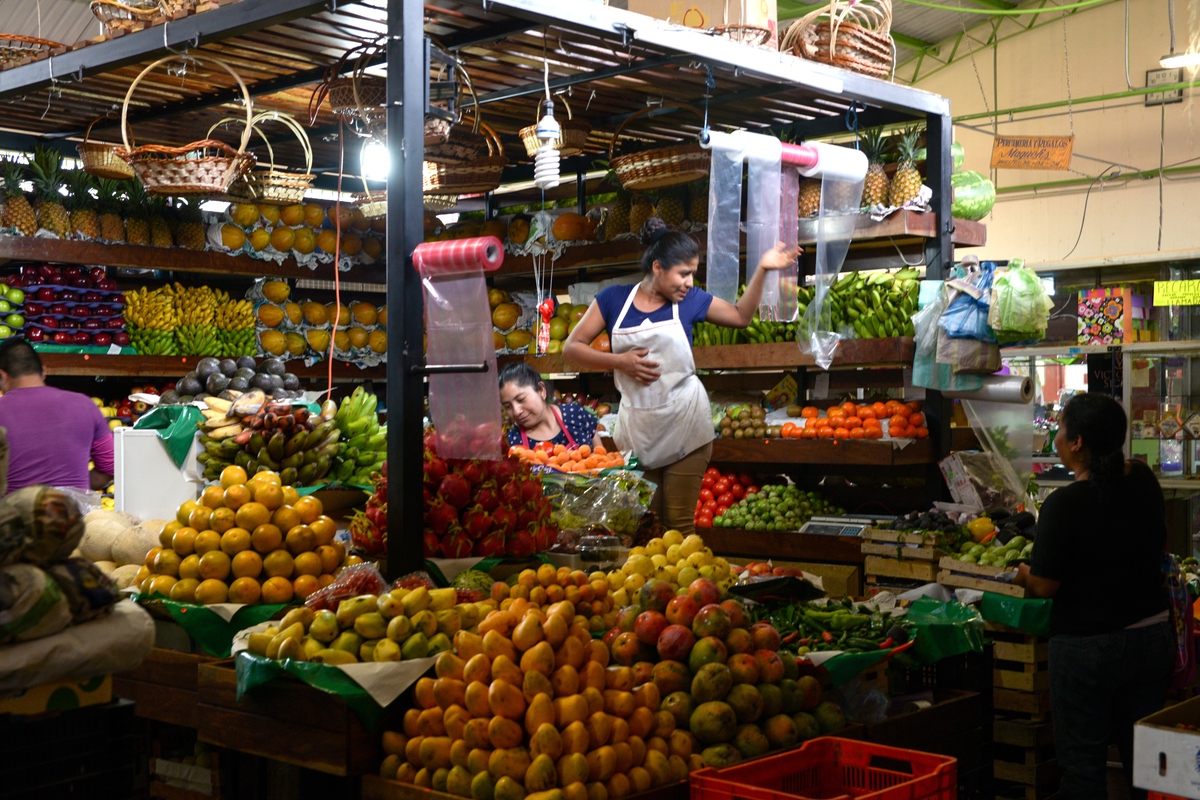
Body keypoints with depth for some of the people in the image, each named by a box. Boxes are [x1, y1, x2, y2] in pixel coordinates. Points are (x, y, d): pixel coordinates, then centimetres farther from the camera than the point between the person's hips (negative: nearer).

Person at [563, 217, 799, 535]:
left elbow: (741, 316, 17)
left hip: (683, 426, 0)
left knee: (679, 526, 2)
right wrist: (620, 361, -15)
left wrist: (762, 269, 6)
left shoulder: (690, 300, 3)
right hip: (637, 426, 0)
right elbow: (572, 348, -2)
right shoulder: (613, 299, -2)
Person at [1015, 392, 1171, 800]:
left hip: (1087, 646, -6)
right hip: (1152, 636, 6)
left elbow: (1044, 586, -16)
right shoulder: (1144, 483, -1)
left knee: (1082, 767, 5)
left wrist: (1022, 574, 4)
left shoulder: (1064, 503, -20)